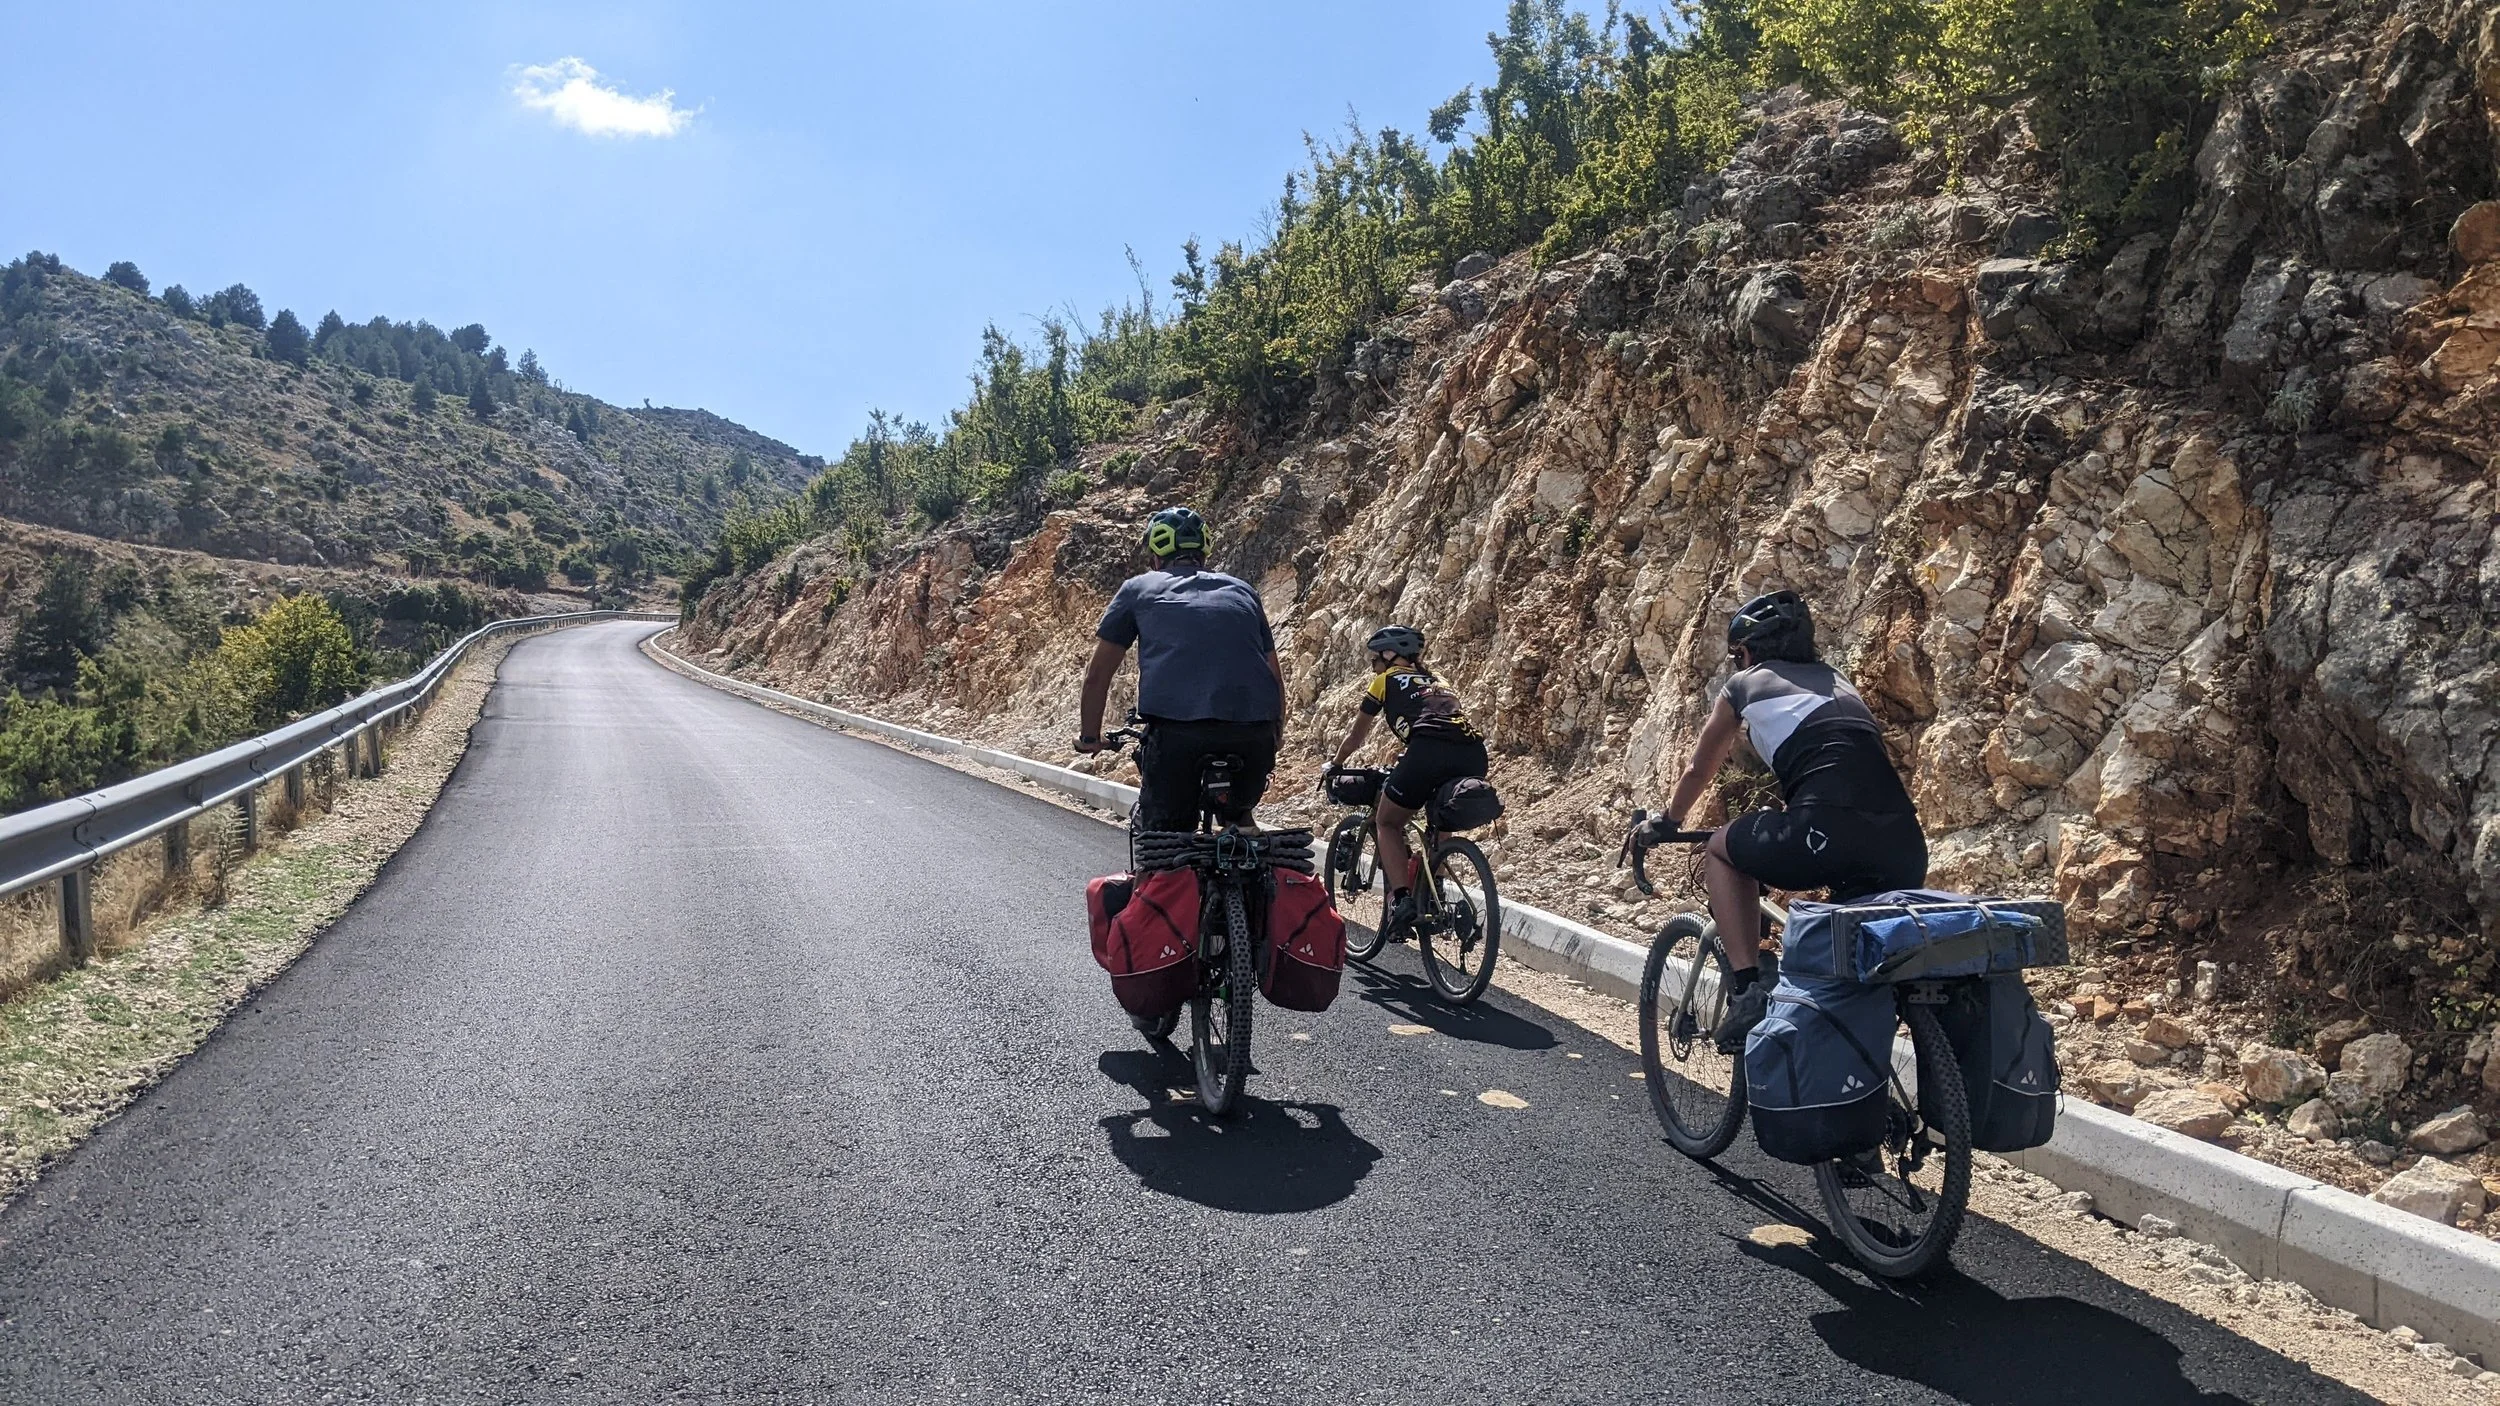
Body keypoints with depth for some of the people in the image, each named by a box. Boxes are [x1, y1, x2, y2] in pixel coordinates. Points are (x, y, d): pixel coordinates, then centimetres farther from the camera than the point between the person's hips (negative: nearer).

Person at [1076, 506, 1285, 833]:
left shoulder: (1138, 589, 22)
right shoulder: (1242, 590, 28)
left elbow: (1097, 675, 24)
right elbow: (1275, 676, 29)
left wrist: (1088, 737, 37)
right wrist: (1275, 738, 42)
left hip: (1176, 726, -3)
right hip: (1254, 729, 3)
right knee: (1239, 820, 30)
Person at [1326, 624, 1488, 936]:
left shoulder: (1386, 680, 22)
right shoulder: (1437, 682, 37)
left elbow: (1356, 735, 32)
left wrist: (1334, 765, 49)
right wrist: (1407, 762, 64)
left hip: (1429, 750, -5)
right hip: (1474, 753, 6)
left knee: (1386, 823, 13)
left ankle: (1401, 899, -4)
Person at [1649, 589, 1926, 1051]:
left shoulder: (1743, 685, 20)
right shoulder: (1836, 680, 33)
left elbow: (1698, 772, 34)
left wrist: (1665, 824, 53)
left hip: (1826, 835, -5)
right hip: (1906, 849, 5)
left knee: (1723, 848, 21)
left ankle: (1748, 991, 9)